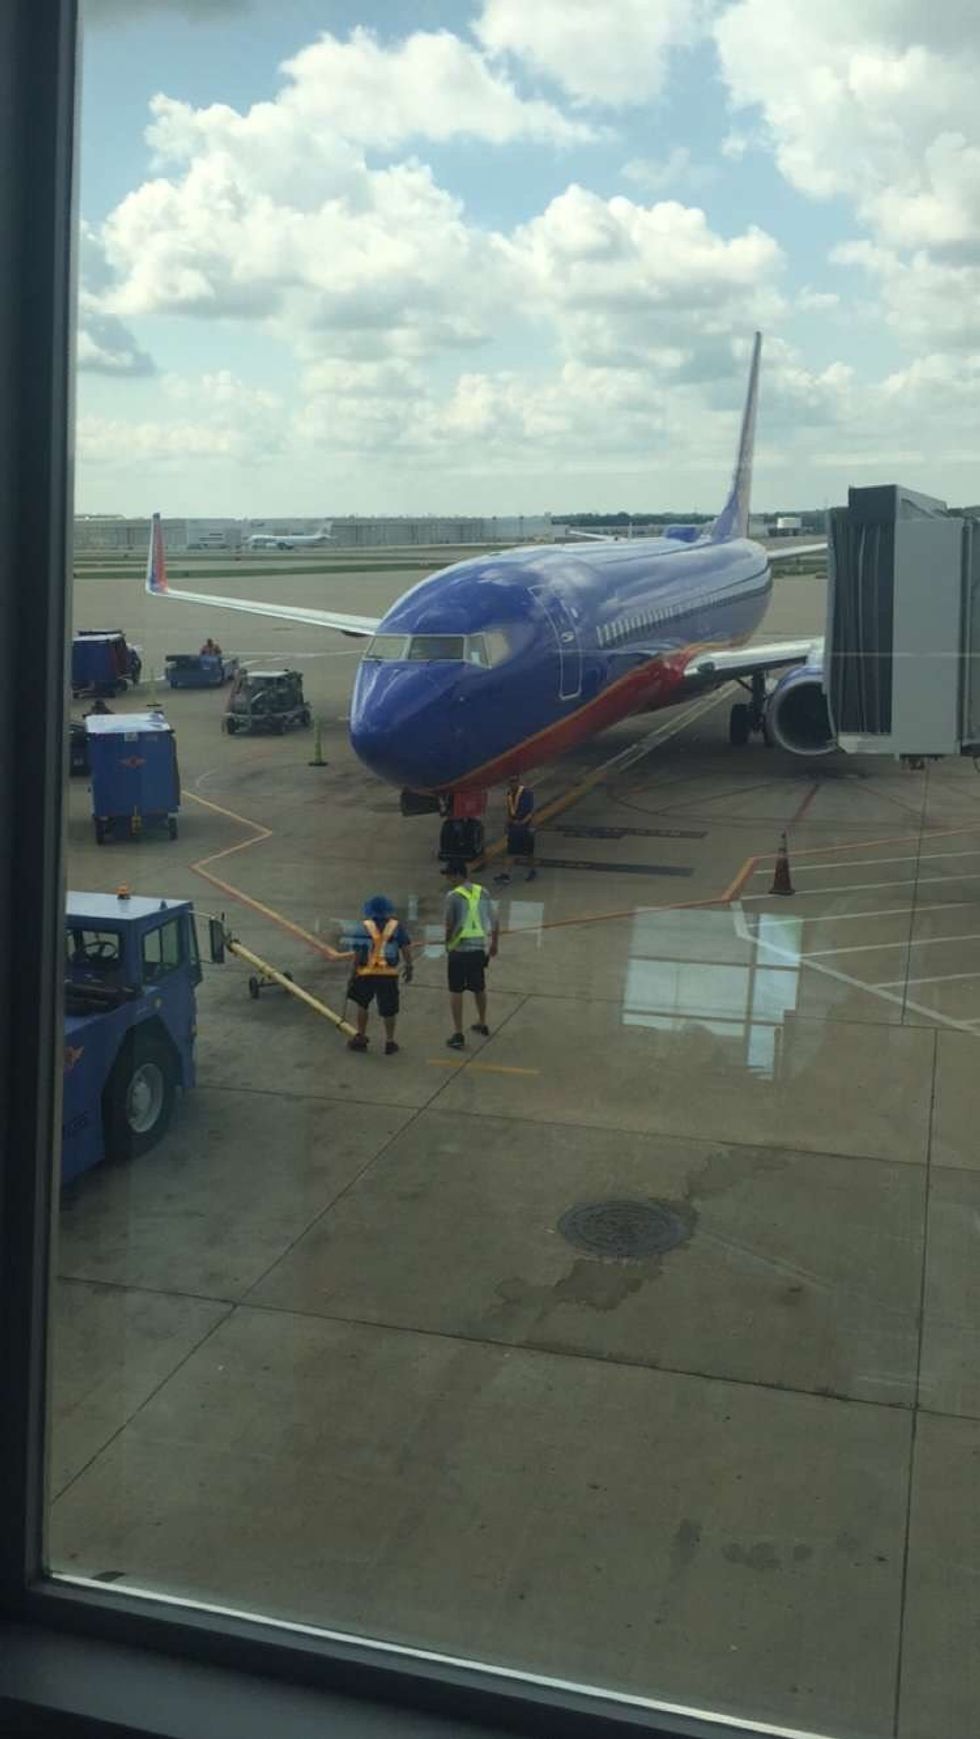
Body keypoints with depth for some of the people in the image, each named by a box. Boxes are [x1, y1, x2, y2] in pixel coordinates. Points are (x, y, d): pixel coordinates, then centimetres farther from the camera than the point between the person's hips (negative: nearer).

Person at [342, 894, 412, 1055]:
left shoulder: (364, 926, -4)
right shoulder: (396, 925, 1)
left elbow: (357, 953, -6)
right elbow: (406, 948, 0)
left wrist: (353, 972, 1)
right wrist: (408, 967, 11)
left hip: (366, 974, -1)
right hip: (389, 974, 1)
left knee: (361, 1005, 19)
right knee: (388, 1009, 9)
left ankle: (361, 1038, 24)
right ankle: (390, 1042, 14)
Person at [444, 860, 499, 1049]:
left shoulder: (454, 896, -12)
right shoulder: (483, 892, 3)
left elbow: (450, 924, -10)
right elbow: (495, 921, 7)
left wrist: (447, 943, 7)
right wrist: (495, 943, 20)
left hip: (460, 949, -5)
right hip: (481, 948, 5)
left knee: (456, 991, 3)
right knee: (479, 988, 22)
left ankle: (458, 1035, 0)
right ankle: (482, 1025, 37)